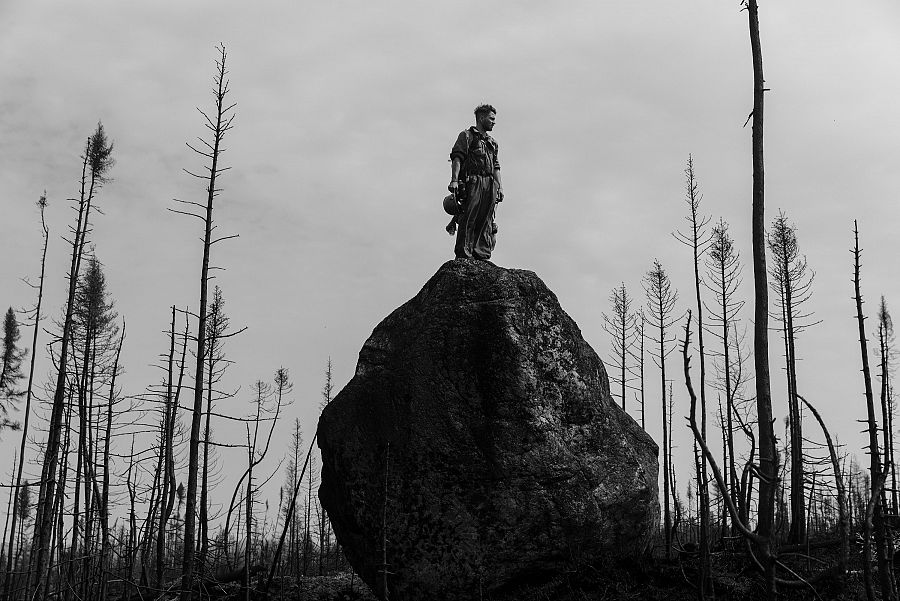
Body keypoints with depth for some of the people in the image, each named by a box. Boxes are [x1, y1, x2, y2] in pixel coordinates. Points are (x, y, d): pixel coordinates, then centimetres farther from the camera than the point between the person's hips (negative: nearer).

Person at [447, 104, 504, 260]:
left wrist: (499, 187, 13)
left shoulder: (492, 142, 27)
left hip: (490, 185, 6)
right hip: (472, 181, -6)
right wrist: (454, 180, -17)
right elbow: (457, 158, -4)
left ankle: (482, 254, -2)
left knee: (485, 221, -1)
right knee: (468, 220, -11)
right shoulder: (467, 135, 7)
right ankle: (463, 255, -14)